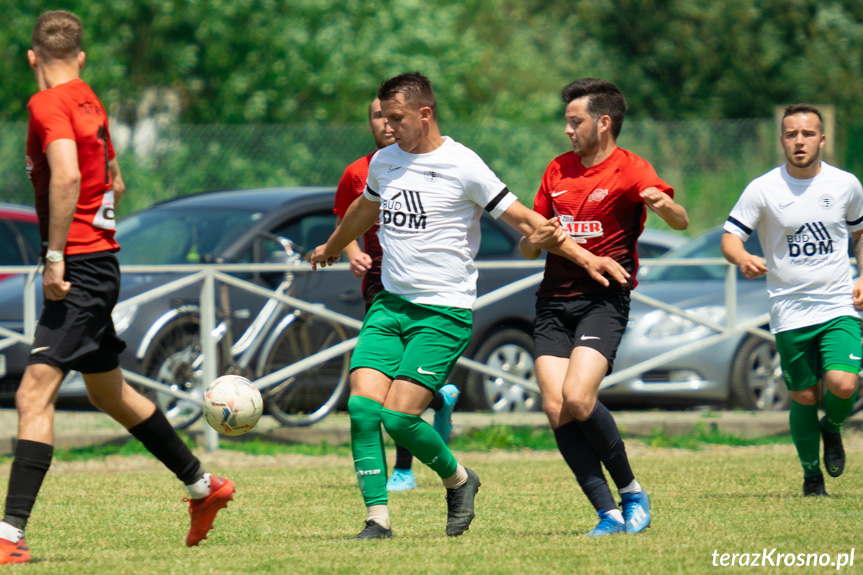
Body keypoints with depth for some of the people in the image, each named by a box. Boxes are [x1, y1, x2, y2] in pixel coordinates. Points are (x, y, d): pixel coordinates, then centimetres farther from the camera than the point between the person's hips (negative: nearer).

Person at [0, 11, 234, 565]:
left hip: (78, 266, -9)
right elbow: (115, 184, 24)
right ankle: (203, 485, 37)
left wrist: (56, 255, -25)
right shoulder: (90, 103, 13)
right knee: (109, 390, 24)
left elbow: (67, 176, -28)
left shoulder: (48, 105, -13)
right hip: (100, 260, 9)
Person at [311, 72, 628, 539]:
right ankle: (377, 519, -6)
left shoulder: (462, 166, -10)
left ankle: (458, 480, 13)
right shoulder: (384, 162, 9)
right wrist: (331, 248, 48)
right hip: (389, 305, 6)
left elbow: (522, 219, -5)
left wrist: (585, 257, -9)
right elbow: (364, 210, 32)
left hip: (445, 312, -6)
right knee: (362, 407, -12)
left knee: (399, 417, -15)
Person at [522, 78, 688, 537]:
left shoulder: (629, 170, -3)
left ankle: (630, 490, -1)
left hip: (603, 298, -6)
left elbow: (681, 222, -16)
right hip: (554, 301, 6)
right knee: (555, 408, -11)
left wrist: (665, 206, -39)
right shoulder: (557, 170, 17)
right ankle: (609, 512, -8)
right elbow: (529, 248, 23)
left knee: (578, 399, -23)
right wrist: (534, 238, -1)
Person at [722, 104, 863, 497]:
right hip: (790, 312, 0)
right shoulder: (762, 190, -5)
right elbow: (730, 238, -6)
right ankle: (812, 475, 25)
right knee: (804, 397, 2)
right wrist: (742, 259, -29)